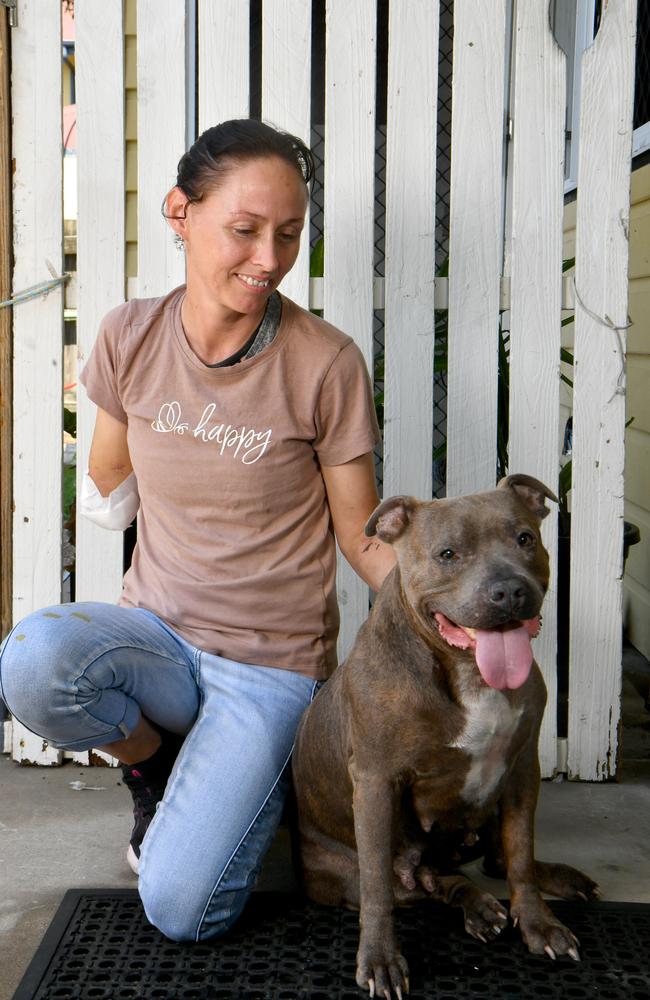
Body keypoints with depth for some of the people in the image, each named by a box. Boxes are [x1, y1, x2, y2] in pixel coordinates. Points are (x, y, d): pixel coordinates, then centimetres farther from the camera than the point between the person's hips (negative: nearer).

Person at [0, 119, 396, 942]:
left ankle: (249, 779, 17)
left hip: (269, 664, -3)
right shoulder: (132, 338, -3)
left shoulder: (325, 364, -13)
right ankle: (154, 764, 2)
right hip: (154, 628, 3)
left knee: (180, 911, -18)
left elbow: (362, 539, -7)